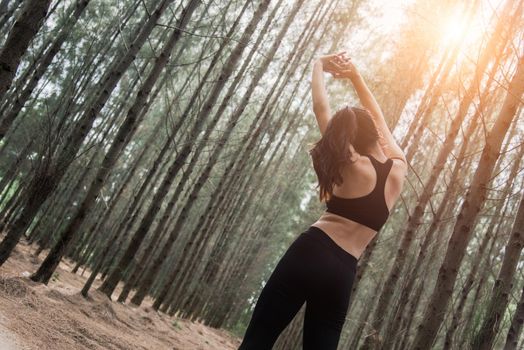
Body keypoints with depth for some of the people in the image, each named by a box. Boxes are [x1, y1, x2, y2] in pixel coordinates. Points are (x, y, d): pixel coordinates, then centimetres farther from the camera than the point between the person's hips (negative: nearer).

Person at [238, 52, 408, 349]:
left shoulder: (351, 165, 2)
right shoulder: (399, 168, 11)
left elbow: (321, 108, 9)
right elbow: (377, 120, 27)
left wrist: (319, 65, 23)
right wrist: (356, 77, 32)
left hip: (310, 253, -3)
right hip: (343, 273, 3)